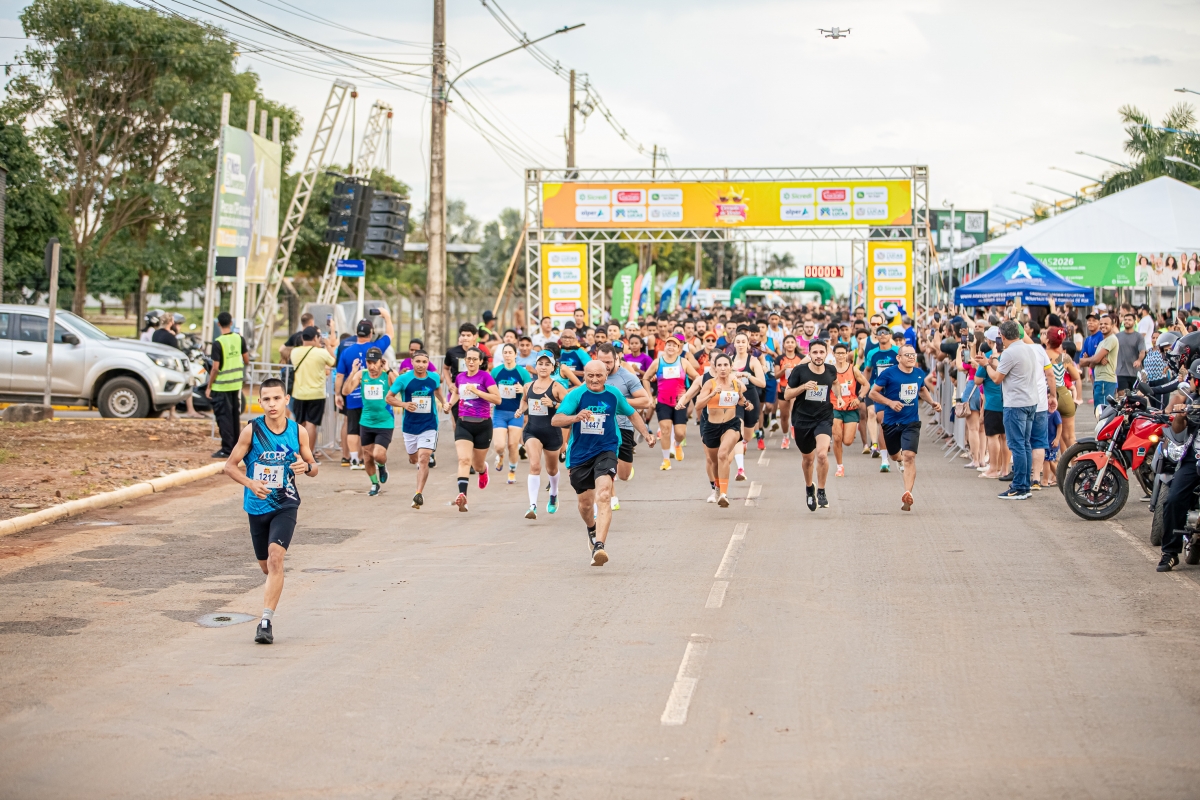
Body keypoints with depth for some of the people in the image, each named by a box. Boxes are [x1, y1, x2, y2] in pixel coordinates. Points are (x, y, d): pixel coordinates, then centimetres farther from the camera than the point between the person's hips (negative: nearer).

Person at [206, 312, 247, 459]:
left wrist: (209, 387, -8)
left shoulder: (218, 343, -17)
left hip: (221, 386, -6)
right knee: (235, 416, 16)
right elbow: (245, 359, 11)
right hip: (236, 383, 6)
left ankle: (227, 449, -3)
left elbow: (215, 368, -17)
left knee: (224, 417, -2)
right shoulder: (239, 339, -1)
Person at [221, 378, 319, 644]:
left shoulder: (299, 432, -4)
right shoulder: (251, 430, -8)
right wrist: (250, 483, -20)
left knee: (275, 556, -21)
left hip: (285, 505, -1)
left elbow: (313, 468, 7)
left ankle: (267, 619, -20)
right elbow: (230, 465, -3)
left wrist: (306, 466, -17)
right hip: (257, 506, 1)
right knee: (265, 565, 13)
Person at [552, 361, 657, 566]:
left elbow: (632, 414, 20)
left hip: (606, 451, -1)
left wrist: (646, 433, 8)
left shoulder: (614, 394, 0)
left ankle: (599, 546, -32)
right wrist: (576, 417, -38)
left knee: (603, 497, -23)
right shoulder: (576, 394, -9)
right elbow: (555, 420, -20)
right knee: (585, 502, 15)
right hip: (580, 455, 1)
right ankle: (592, 530, 50)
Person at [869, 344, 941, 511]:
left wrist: (932, 402, 9)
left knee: (909, 456, -17)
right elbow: (873, 392, -8)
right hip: (891, 422, -1)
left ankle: (908, 493, -22)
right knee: (895, 456, 17)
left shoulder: (919, 373, 3)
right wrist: (890, 402, -21)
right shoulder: (888, 374, -10)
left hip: (911, 423, 1)